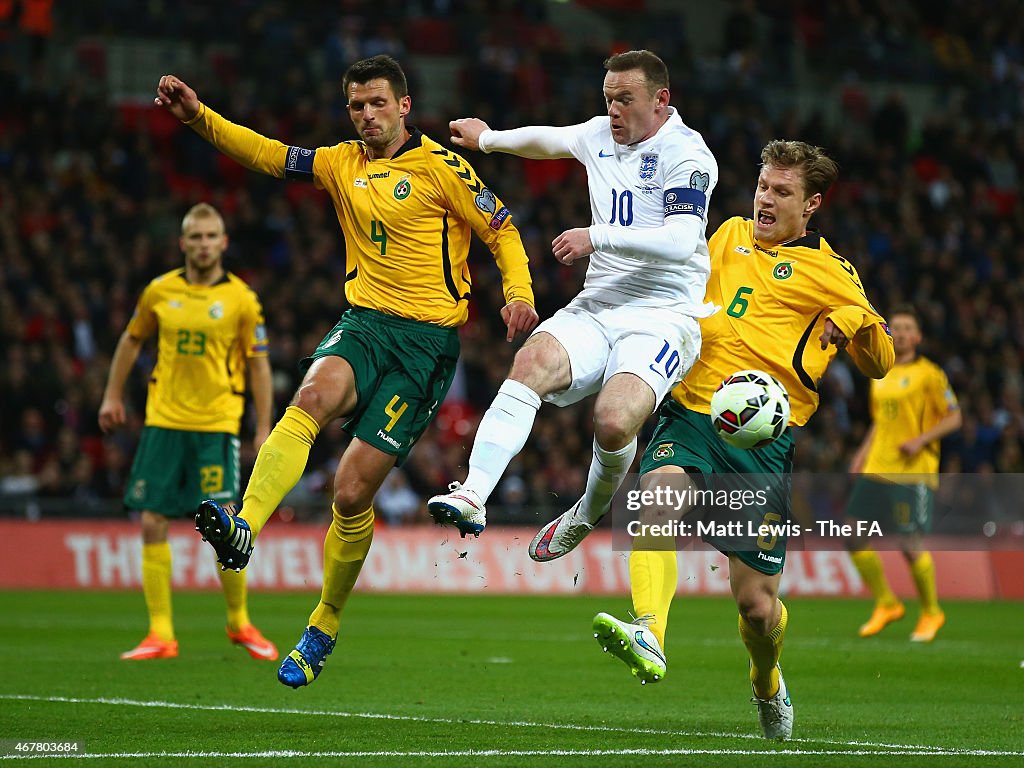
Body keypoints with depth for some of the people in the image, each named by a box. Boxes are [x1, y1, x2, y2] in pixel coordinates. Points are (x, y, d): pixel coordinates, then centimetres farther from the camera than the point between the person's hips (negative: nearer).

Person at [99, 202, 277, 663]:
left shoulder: (241, 299, -2)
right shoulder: (160, 291, 5)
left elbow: (258, 365, 2)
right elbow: (132, 339, 21)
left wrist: (264, 430, -2)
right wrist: (113, 395, 17)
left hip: (216, 425, -3)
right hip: (163, 420, 3)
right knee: (152, 524, -3)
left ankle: (239, 623, 14)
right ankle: (161, 635, 3)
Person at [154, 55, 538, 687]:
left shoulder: (441, 167, -2)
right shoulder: (343, 164, 12)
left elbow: (503, 231, 1)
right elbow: (268, 155, 9)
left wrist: (519, 294, -15)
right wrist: (199, 115, -4)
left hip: (429, 338, -4)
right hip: (365, 323, 4)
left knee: (353, 491, -8)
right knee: (313, 396, -32)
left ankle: (324, 629, 11)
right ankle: (244, 529, -50)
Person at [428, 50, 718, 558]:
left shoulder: (686, 153, -7)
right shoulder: (600, 135, 15)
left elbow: (680, 241, -21)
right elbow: (544, 139, 39)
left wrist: (597, 237, -24)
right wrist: (487, 139, 53)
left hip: (663, 319, -6)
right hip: (596, 307, 6)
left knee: (614, 420, -30)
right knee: (531, 362, -26)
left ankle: (589, 514, 2)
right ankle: (473, 497, -36)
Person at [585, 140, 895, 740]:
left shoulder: (830, 273, 5)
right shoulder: (731, 235, 17)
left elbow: (881, 363, 5)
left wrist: (855, 320, -15)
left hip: (764, 441, -3)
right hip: (691, 414, 3)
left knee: (757, 603, -1)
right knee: (657, 496, -33)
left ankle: (768, 685, 33)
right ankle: (649, 637, -52)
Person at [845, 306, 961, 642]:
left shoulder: (929, 374, -4)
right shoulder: (880, 375, 15)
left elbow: (954, 417, -4)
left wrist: (921, 440, -16)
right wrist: (863, 452, 14)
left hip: (914, 472, -7)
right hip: (877, 469, 7)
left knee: (911, 545, -10)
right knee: (854, 538, -2)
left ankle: (931, 612, 12)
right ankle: (886, 604, 15)